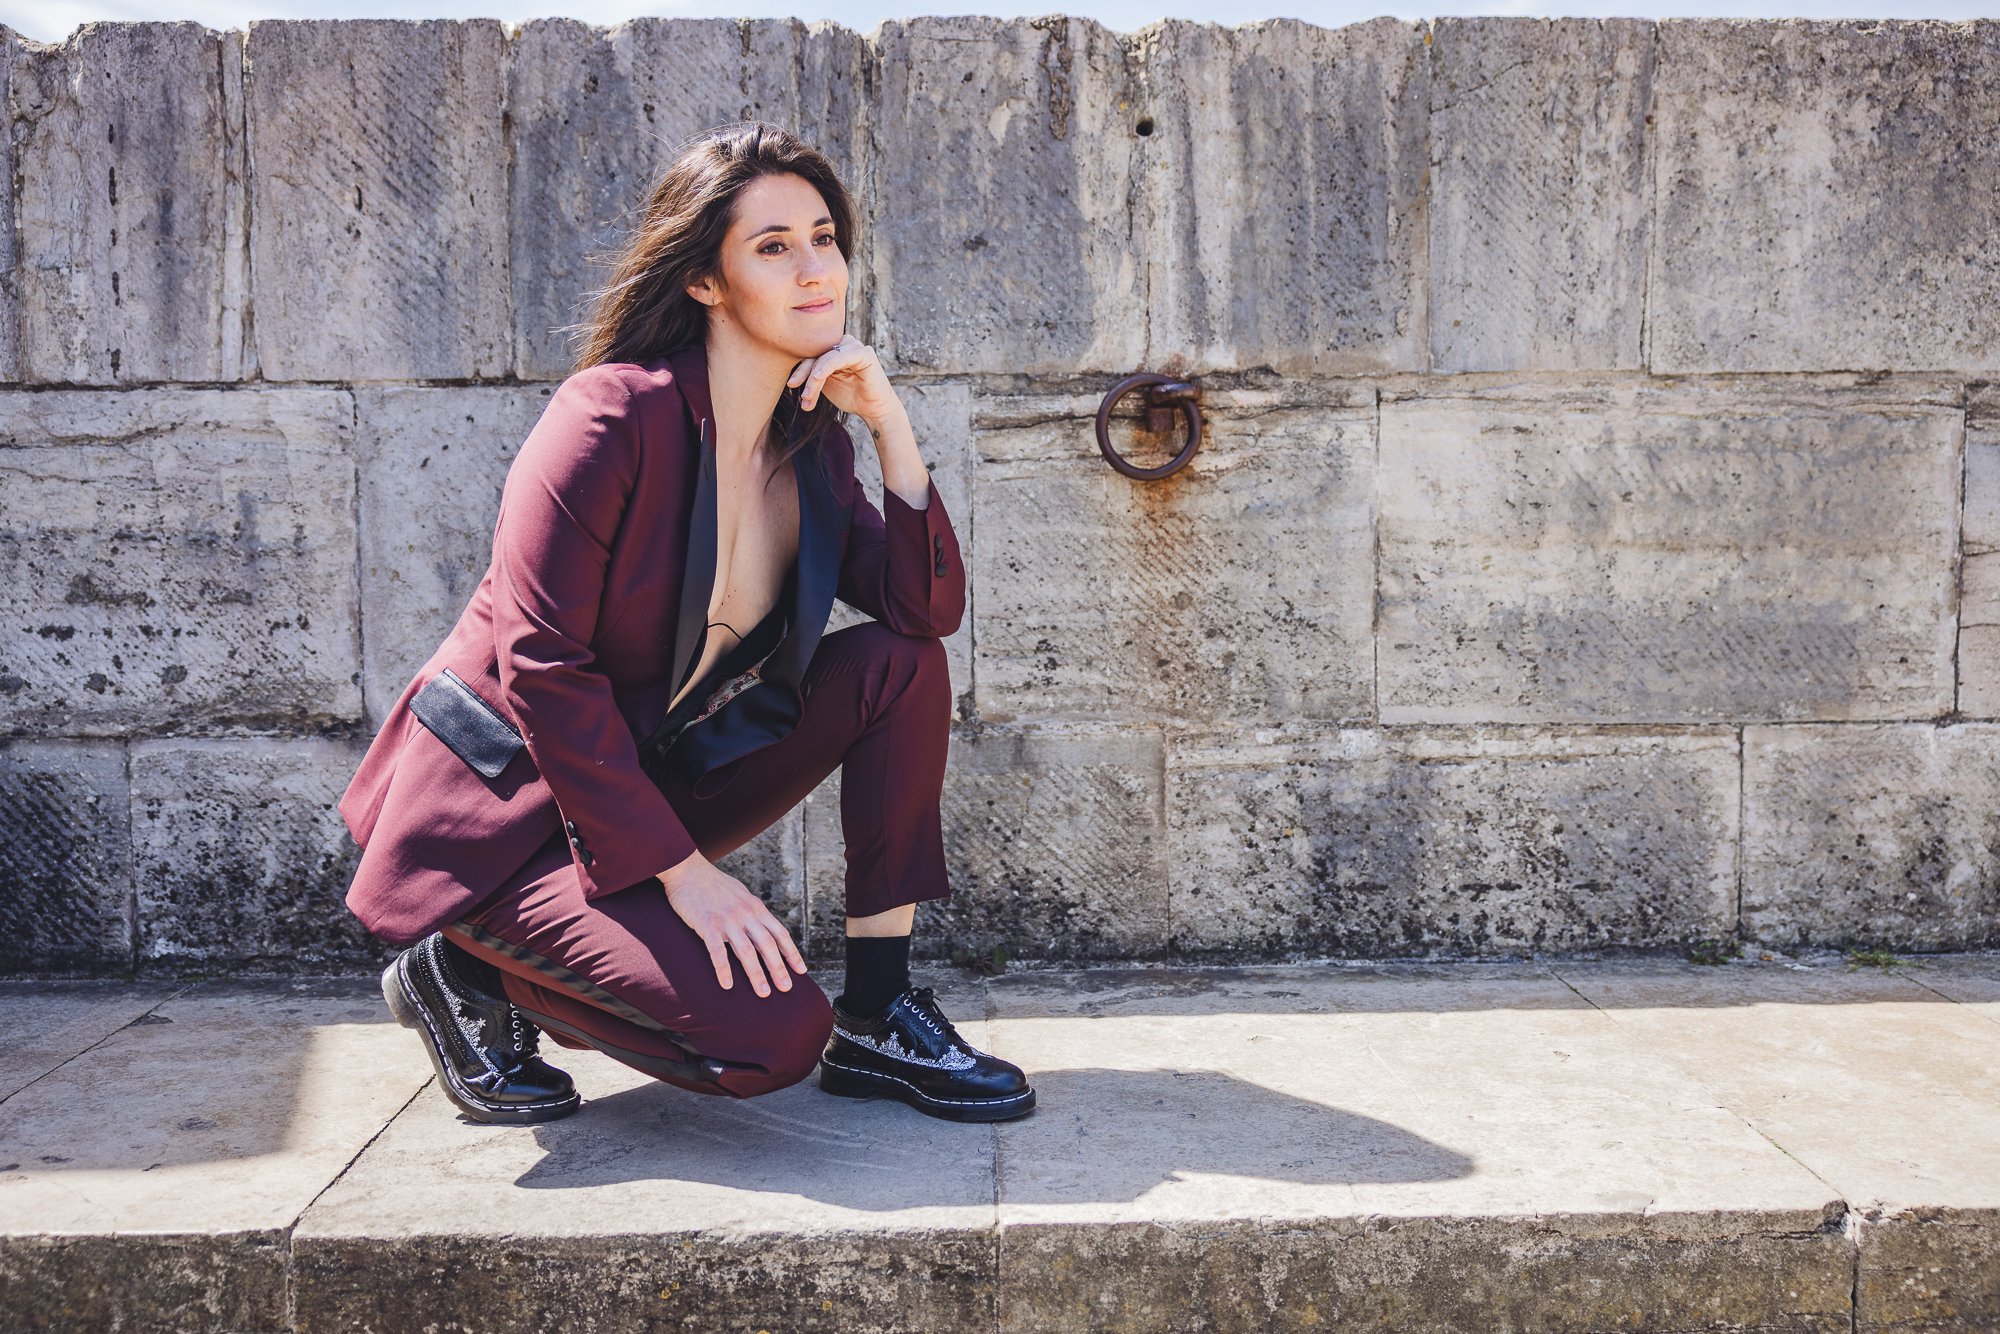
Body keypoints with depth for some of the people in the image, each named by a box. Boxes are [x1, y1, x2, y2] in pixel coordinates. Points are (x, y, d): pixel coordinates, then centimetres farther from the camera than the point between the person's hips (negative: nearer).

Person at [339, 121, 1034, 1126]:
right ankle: (472, 970, 2)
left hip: (653, 771, 8)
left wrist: (889, 421, -15)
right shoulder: (614, 416, -20)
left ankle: (878, 1019, -4)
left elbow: (930, 611, -6)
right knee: (775, 1035, -21)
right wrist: (680, 869, -23)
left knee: (899, 662, -10)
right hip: (502, 808, -7)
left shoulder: (810, 439, 3)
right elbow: (542, 669, -22)